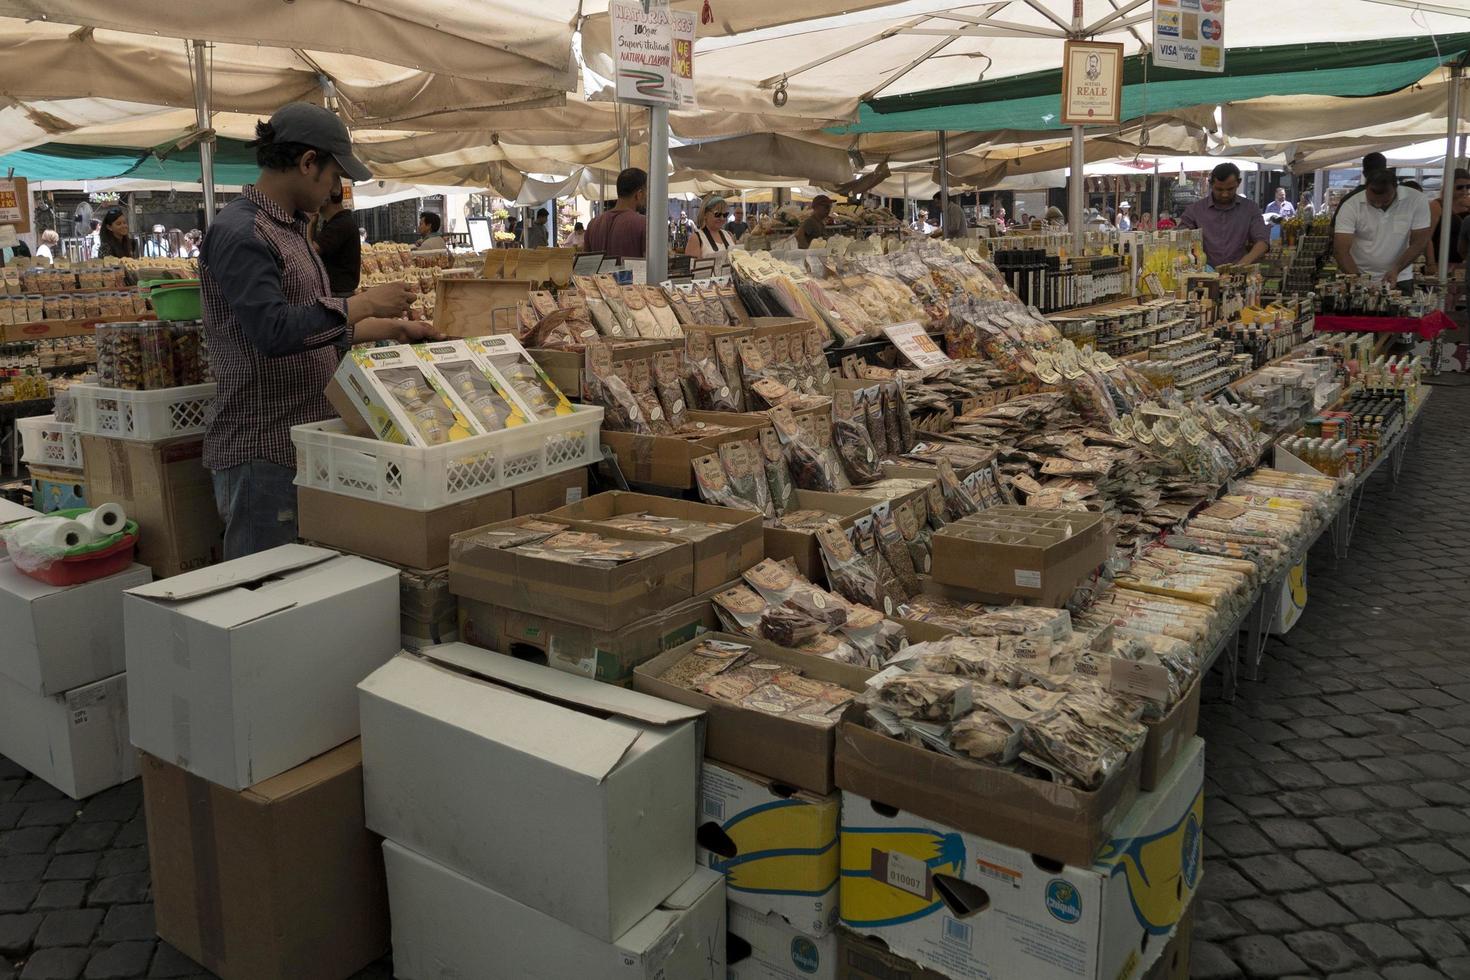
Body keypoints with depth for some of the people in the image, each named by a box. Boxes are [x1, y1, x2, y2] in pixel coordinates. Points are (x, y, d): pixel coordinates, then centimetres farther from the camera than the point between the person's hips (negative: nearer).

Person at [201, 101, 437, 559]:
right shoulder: (239, 232, -15)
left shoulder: (288, 229, 16)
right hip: (262, 450, -10)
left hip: (304, 443, 10)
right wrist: (363, 304, -19)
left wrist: (391, 328, 23)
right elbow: (273, 332, -26)